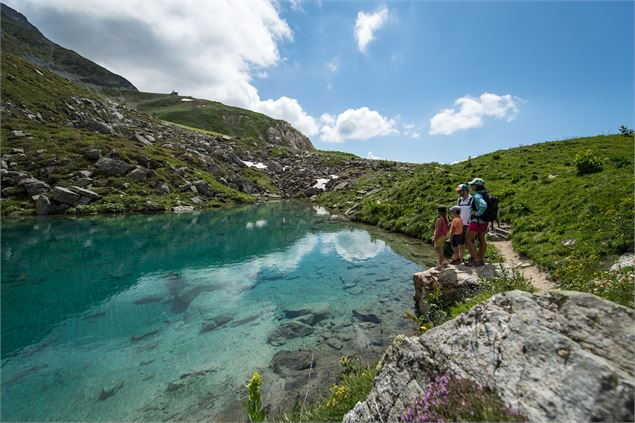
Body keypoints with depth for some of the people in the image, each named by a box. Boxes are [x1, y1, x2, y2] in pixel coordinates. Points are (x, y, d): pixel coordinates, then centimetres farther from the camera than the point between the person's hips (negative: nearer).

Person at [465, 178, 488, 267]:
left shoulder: (477, 196, -20)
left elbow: (483, 206, -39)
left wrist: (477, 213, -23)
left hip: (476, 221, -9)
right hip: (484, 222, 9)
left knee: (469, 240, -1)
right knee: (482, 241, 16)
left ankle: (476, 260, 0)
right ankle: (481, 259, 26)